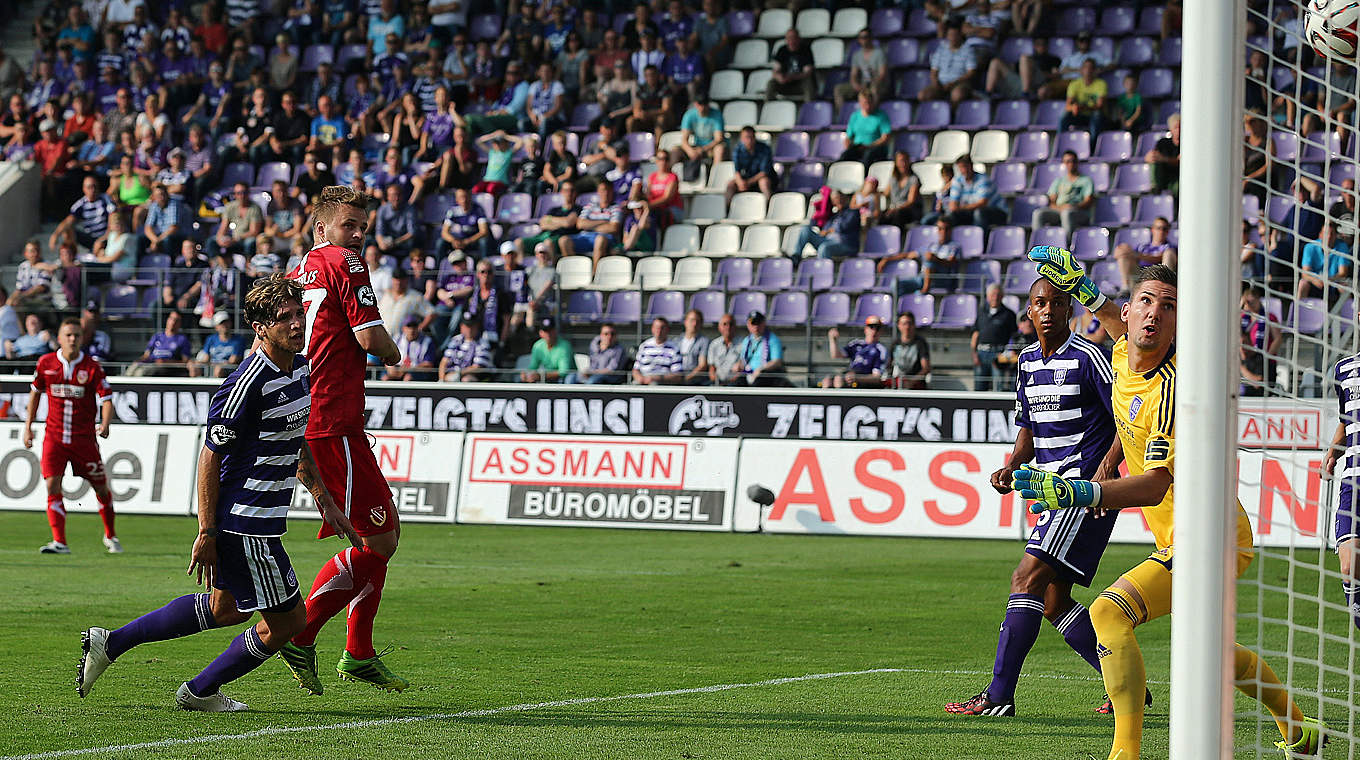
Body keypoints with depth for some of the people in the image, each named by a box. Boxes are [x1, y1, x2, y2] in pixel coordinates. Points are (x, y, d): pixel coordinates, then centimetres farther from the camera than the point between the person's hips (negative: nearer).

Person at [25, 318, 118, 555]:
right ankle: (59, 542, -12)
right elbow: (35, 392, 16)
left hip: (84, 437, -1)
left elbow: (106, 399, -9)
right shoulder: (46, 363, 1)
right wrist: (28, 425, 13)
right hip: (54, 436, 1)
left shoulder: (92, 367, -6)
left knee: (101, 488, 5)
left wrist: (105, 424, -28)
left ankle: (110, 536, 27)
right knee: (53, 486, -13)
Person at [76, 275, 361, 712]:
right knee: (286, 621, -1)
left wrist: (323, 499, 18)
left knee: (225, 608, 23)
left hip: (264, 519, 10)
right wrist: (206, 533, -19)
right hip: (245, 523, -10)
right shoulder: (247, 384, -22)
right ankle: (200, 692, 17)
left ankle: (109, 643, 30)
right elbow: (210, 456, -19)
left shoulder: (299, 369, 8)